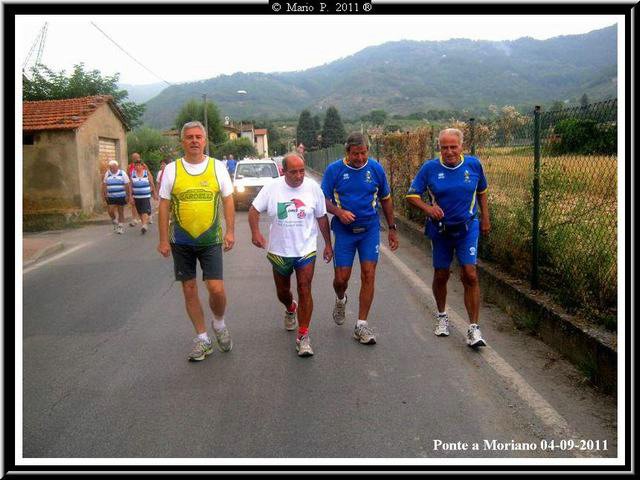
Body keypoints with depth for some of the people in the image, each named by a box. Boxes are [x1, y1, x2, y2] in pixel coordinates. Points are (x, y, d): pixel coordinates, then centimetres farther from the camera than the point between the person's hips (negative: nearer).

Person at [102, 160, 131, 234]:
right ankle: (115, 222, 23)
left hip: (121, 196, -2)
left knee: (121, 212, 4)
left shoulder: (122, 173, -4)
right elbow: (104, 185, 10)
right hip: (111, 197, 2)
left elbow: (127, 185, -5)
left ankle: (121, 227, 16)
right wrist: (104, 194, 4)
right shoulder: (107, 174, 4)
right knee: (110, 211, -5)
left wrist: (128, 195, -9)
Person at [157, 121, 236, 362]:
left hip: (211, 240, -1)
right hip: (181, 242, 1)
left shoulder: (217, 167, 1)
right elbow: (164, 206, 1)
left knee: (216, 289, -9)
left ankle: (219, 324, 23)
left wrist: (230, 231, -4)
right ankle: (203, 339, 22)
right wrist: (163, 240, -2)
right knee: (189, 290, 7)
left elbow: (228, 200, 5)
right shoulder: (171, 169, 0)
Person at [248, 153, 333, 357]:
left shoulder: (313, 187, -6)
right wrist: (255, 232, -20)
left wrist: (328, 244, 6)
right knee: (282, 292, 17)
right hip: (279, 250, 2)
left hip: (305, 250, -1)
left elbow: (322, 217, 3)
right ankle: (290, 309, 52)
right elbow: (254, 210, -3)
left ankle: (303, 336, 1)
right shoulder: (272, 188, -7)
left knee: (304, 290, -9)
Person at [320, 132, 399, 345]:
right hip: (344, 230, -1)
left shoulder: (376, 168, 0)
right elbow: (324, 199, -3)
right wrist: (339, 212, -23)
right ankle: (341, 299, 39)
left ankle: (361, 326, 4)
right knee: (341, 278, 1)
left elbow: (386, 199, 11)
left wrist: (392, 228, 12)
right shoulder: (334, 170, -5)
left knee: (368, 275, -5)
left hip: (370, 228, 1)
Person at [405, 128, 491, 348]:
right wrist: (428, 208, -23)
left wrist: (485, 219, 12)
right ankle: (442, 315, 37)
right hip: (440, 229, 1)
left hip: (467, 228, -1)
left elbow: (482, 191, 12)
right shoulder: (429, 168, -8)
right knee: (441, 276, 12)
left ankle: (473, 328, -3)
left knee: (470, 276, -11)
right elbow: (412, 195, -4)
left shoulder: (474, 164, -4)